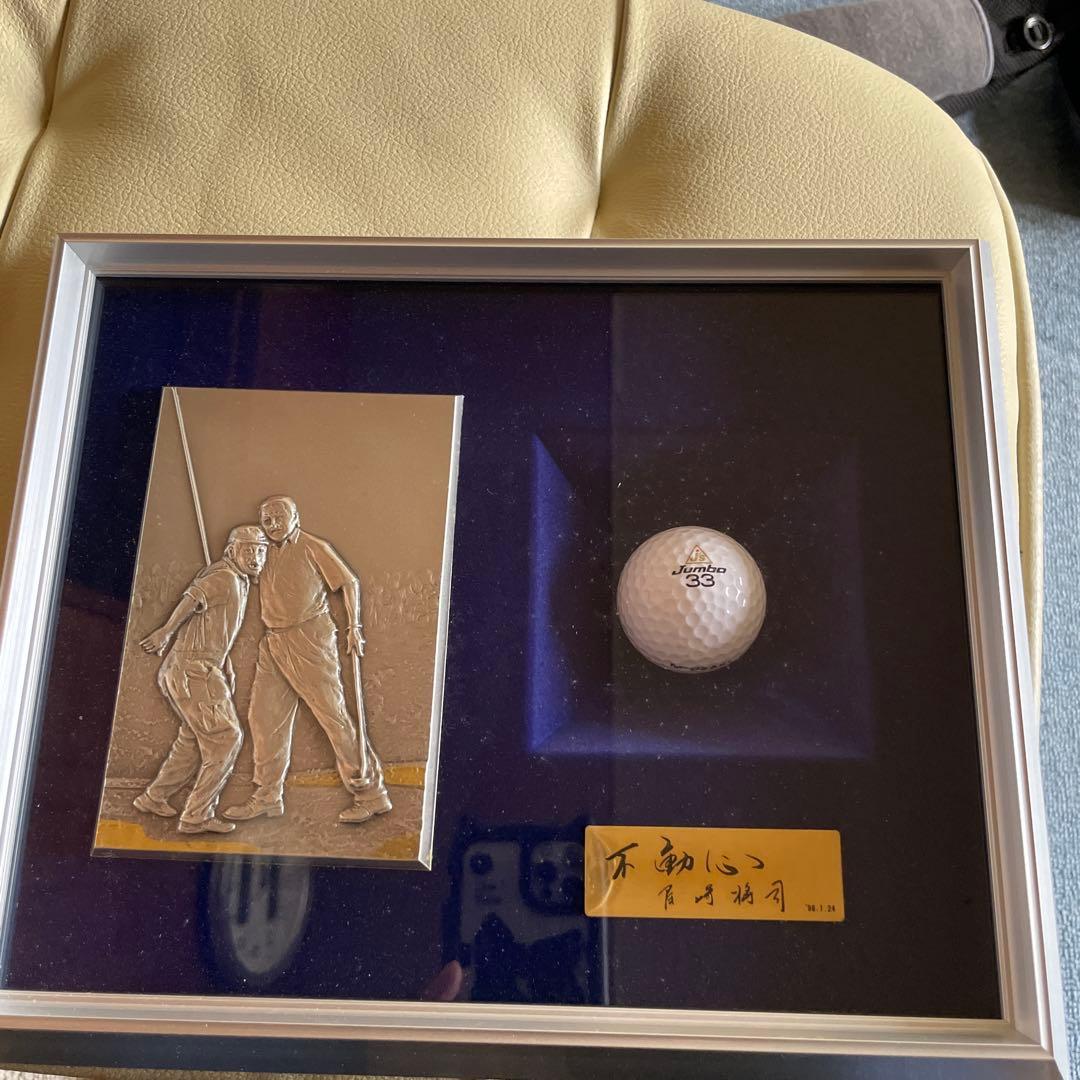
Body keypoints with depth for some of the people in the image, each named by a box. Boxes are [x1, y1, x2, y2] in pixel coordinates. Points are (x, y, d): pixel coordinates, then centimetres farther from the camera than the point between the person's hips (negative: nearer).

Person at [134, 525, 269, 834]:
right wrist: (166, 632, -38)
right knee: (225, 738, -7)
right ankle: (197, 816, -1)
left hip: (190, 671, 10)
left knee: (196, 739, 22)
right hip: (193, 670, -10)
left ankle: (154, 798, 35)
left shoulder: (239, 581, 16)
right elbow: (195, 596, -34)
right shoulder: (225, 577, -14)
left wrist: (227, 667, 23)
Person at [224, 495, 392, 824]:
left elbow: (349, 582, -5)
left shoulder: (313, 547, -4)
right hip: (273, 643, 7)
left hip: (309, 639, -7)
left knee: (333, 714, -7)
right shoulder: (265, 553, 13)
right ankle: (267, 797, 21)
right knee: (264, 717, 8)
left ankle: (371, 794, -1)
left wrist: (353, 627, -11)